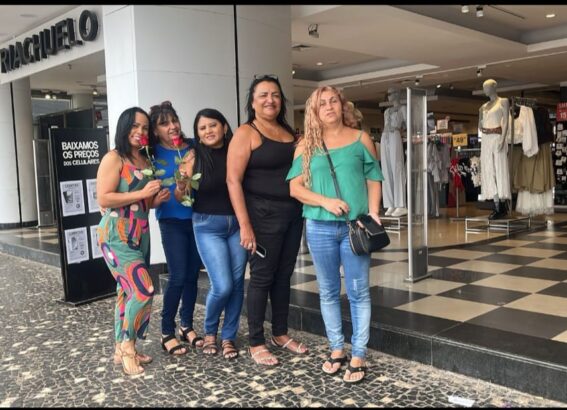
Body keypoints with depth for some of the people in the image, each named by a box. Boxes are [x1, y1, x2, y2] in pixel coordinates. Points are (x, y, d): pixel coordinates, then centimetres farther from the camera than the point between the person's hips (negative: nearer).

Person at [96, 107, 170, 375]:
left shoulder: (145, 161, 14)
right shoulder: (114, 158, -8)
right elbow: (103, 199, -17)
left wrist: (156, 200, 3)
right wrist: (142, 194, -19)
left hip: (141, 234, 8)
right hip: (117, 235, -8)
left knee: (129, 291, 11)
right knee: (143, 290, -14)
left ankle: (122, 348, 22)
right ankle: (127, 346, 3)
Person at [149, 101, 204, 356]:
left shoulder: (194, 147, 5)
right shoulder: (153, 154, -3)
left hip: (197, 218, 4)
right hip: (172, 221, -3)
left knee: (192, 275, 9)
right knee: (178, 276, -7)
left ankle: (186, 326, 24)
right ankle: (167, 332, 8)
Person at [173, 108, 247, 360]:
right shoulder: (194, 157, -4)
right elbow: (181, 198, -1)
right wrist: (181, 183, -20)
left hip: (238, 223, 2)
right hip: (208, 226, -2)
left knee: (237, 283, 4)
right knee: (222, 286, -8)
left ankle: (228, 337, 22)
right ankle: (210, 332, 20)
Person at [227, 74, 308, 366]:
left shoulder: (289, 132, 12)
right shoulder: (246, 133, -6)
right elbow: (233, 180, -13)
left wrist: (302, 209, 7)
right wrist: (245, 225, -19)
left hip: (293, 213, 6)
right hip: (264, 214, -6)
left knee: (283, 275, 13)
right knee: (262, 276, 0)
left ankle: (280, 334, 27)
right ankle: (256, 343, 13)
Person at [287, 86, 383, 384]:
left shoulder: (360, 139, 5)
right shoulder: (306, 145, 5)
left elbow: (373, 181, 5)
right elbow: (295, 188, 0)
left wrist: (373, 214, -8)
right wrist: (325, 201, -14)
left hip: (355, 226, -1)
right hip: (320, 227, 1)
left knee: (358, 292, 3)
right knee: (328, 292, 11)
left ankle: (358, 355, 13)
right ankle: (337, 349, 26)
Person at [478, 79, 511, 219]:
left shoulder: (503, 101, 3)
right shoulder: (484, 106, 18)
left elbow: (505, 122, -6)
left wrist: (502, 139, -16)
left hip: (497, 138, -6)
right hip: (486, 140, 6)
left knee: (500, 170, -7)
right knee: (489, 172, 1)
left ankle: (502, 206, -4)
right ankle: (497, 206, 3)